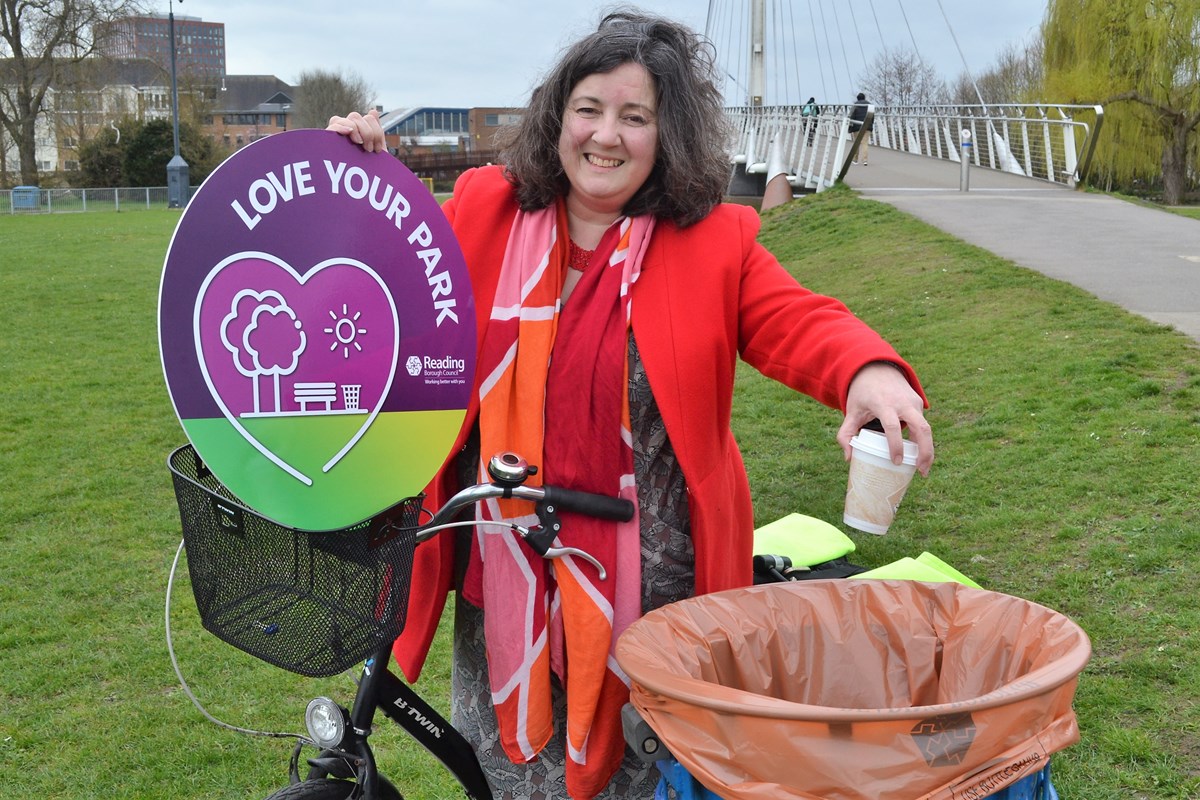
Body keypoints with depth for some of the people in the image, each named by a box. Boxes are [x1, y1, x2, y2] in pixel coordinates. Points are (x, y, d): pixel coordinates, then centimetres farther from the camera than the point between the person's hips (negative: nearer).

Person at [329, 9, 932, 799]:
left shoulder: (714, 241, -5)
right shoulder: (484, 211, 1)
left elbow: (799, 323, -12)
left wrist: (869, 369, -33)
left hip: (649, 583, -2)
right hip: (506, 574, 3)